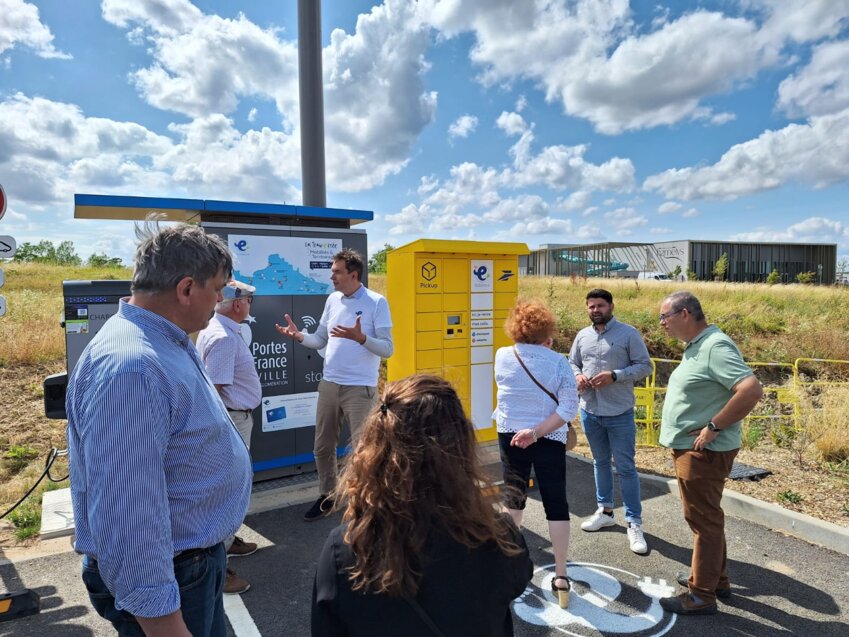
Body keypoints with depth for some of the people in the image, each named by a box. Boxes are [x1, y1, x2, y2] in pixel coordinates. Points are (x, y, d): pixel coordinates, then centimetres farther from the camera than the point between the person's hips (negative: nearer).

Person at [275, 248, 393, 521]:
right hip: (329, 383, 6)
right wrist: (299, 336, -8)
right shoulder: (332, 300, 8)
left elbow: (387, 349, -13)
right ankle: (327, 496, 35)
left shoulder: (377, 303, -9)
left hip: (360, 387, -6)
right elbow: (320, 340, 11)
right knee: (322, 447, 16)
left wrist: (360, 337, -28)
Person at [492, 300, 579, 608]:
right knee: (556, 503, 7)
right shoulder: (558, 362, -11)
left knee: (514, 494, 20)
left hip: (510, 435, 2)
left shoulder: (502, 357, -6)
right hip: (549, 439, -2)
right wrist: (538, 431, -18)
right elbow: (569, 408, -16)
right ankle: (560, 575, 11)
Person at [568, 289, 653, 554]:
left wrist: (614, 376, -20)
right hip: (590, 412, 5)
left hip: (620, 414, -5)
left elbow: (644, 366, -9)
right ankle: (605, 511, 34)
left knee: (626, 468, 1)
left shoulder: (628, 333, -8)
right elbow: (572, 363, 16)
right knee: (600, 462, 19)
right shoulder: (582, 335, 7)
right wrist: (577, 376, -7)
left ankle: (634, 524, 12)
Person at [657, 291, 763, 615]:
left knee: (704, 519, 3)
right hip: (690, 449, 10)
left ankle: (702, 595, 17)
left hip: (703, 452, -10)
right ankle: (715, 577, 38)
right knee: (704, 517, 21)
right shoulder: (696, 346, 11)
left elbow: (751, 390, -31)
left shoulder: (716, 346, -20)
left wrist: (713, 427, -25)